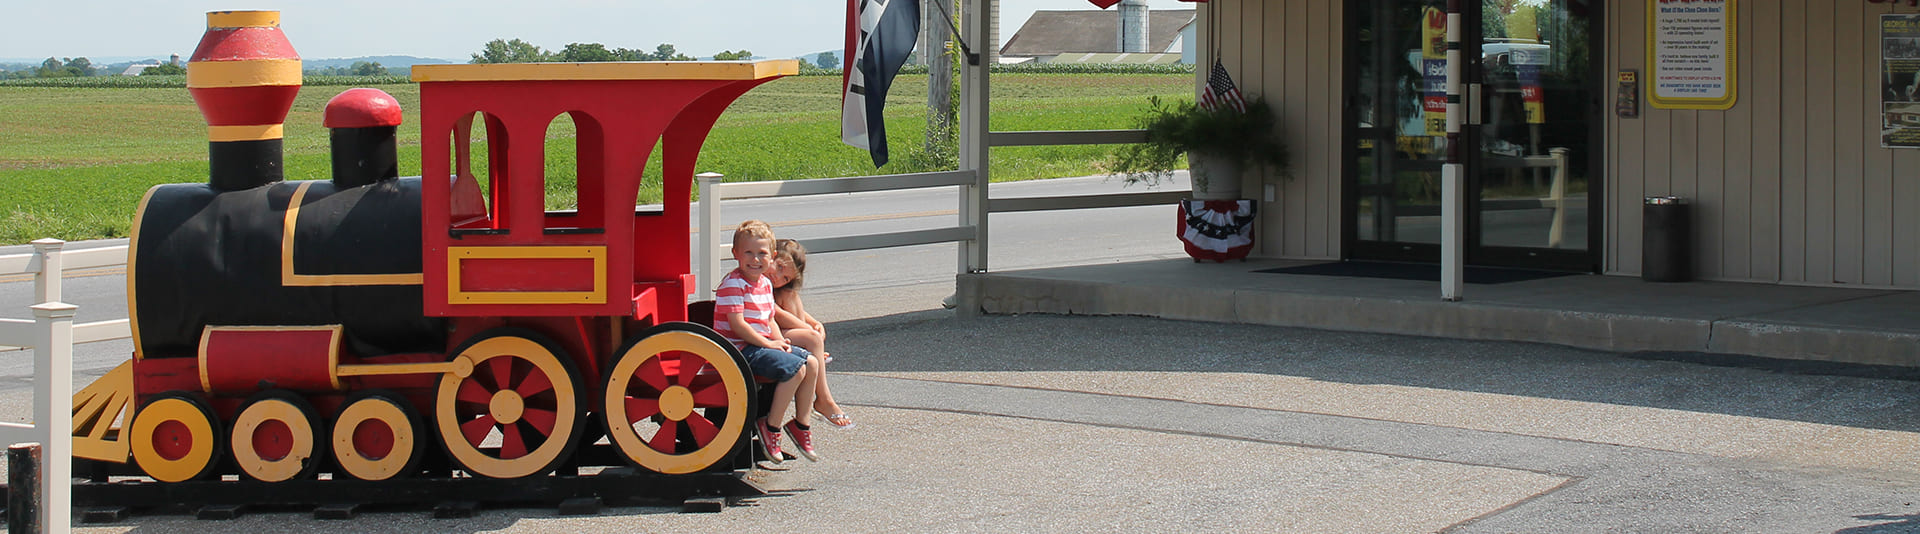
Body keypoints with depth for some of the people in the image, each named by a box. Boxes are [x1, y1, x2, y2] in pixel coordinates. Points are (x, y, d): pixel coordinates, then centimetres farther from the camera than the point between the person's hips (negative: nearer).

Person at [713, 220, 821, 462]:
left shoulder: (765, 283, 13)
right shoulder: (733, 284, -15)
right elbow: (737, 324, -21)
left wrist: (781, 341, 0)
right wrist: (769, 343, -17)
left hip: (762, 344, 9)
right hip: (740, 349, -9)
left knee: (811, 363, 3)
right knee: (795, 368, -22)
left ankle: (801, 422, 14)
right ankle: (771, 426, -12)